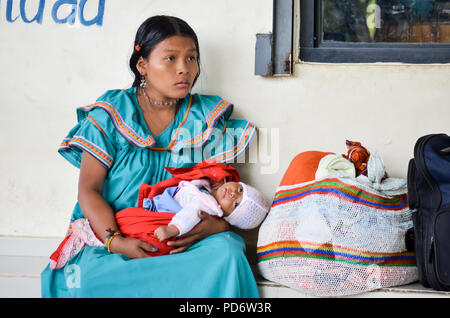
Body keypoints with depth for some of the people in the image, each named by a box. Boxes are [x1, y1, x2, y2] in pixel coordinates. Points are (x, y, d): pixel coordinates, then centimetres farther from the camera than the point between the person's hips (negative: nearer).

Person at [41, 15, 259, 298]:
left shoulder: (207, 118, 10)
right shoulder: (110, 115, 4)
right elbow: (89, 190, -2)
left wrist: (218, 224, -16)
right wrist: (115, 241, -19)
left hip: (183, 241, 2)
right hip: (113, 232, -2)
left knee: (226, 252, -32)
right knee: (88, 278, -35)